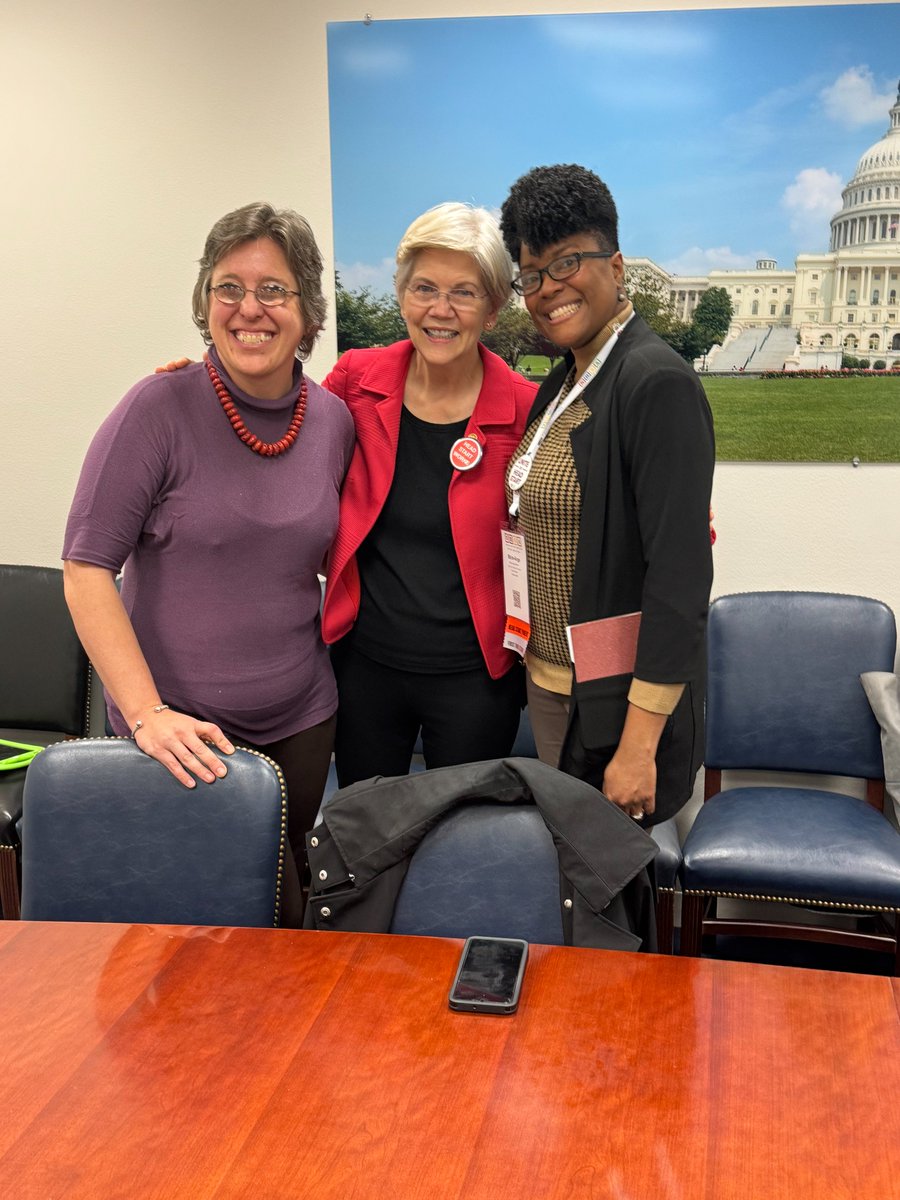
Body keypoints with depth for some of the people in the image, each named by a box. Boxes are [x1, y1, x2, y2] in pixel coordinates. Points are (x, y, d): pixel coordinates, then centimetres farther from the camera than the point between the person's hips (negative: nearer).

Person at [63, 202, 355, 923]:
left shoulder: (333, 420, 1)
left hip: (300, 722, 4)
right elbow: (87, 570, -14)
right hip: (180, 730, -4)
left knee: (282, 887, 18)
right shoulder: (162, 409, -13)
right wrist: (148, 713, -20)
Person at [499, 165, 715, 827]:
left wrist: (639, 745, -24)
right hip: (548, 680, 8)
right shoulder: (562, 384, 9)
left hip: (622, 697, -8)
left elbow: (680, 574, -23)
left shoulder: (658, 382, -18)